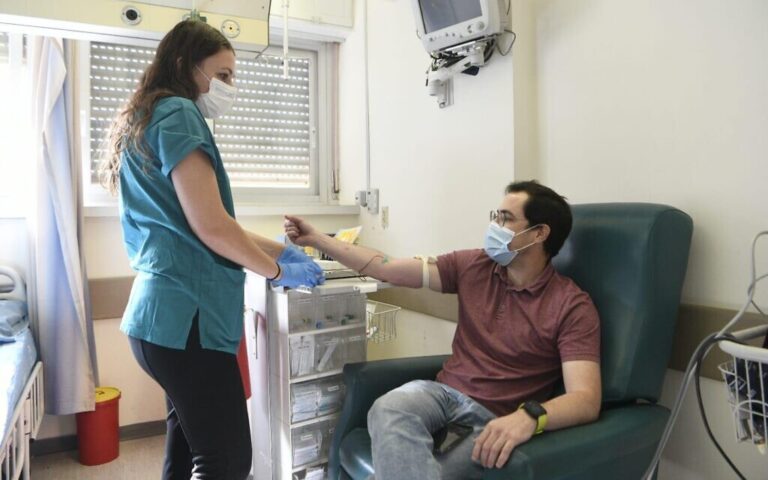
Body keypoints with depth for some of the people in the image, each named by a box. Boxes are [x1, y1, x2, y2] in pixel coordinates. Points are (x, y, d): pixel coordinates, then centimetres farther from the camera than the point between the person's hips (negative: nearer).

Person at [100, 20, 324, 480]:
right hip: (185, 314, -10)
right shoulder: (177, 113, -10)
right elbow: (210, 227, -19)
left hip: (167, 309, 10)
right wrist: (279, 271, -4)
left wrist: (280, 249, 15)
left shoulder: (147, 120, 21)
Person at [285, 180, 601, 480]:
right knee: (388, 411, -33)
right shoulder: (473, 266, 6)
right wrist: (316, 239, 6)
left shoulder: (572, 305, -7)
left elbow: (586, 400, -18)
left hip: (495, 422, -4)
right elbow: (387, 269, 6)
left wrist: (529, 417, -40)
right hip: (443, 393, 5)